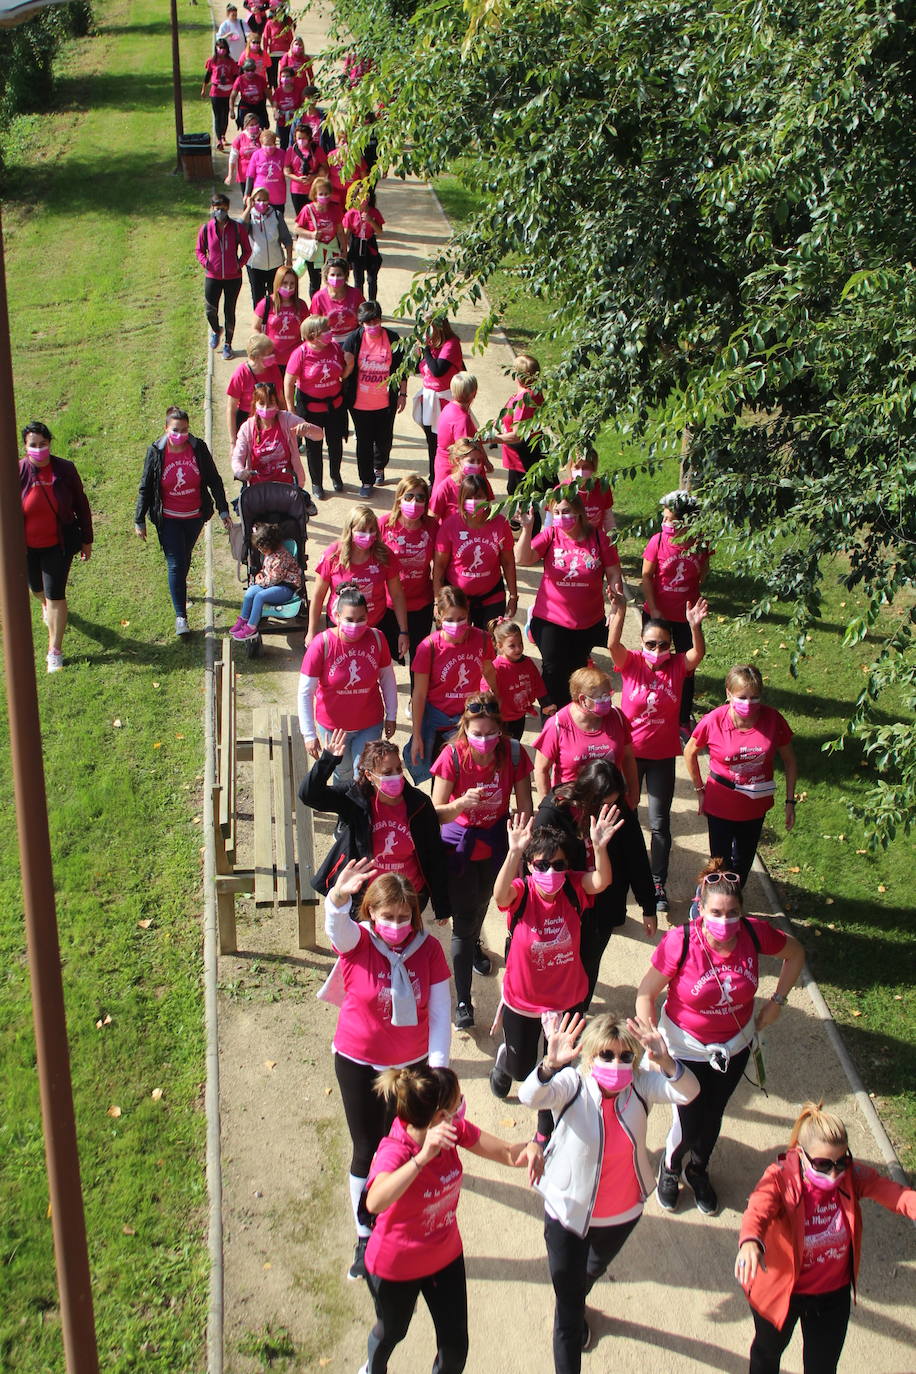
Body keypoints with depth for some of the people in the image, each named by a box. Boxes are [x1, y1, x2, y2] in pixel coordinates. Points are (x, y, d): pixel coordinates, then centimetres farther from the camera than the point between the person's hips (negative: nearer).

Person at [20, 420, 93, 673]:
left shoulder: (65, 469, -12)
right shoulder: (17, 472, -14)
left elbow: (81, 505, -1)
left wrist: (86, 540, 3)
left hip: (58, 545, -2)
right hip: (27, 547, 2)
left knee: (56, 595, -4)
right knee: (36, 588, 25)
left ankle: (55, 651, 8)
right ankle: (46, 604, 63)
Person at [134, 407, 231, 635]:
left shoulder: (198, 448, -9)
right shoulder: (156, 451, -12)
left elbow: (214, 481, 1)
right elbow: (145, 488, -5)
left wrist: (223, 510, 1)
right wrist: (139, 521, -3)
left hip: (195, 517, 2)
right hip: (168, 519, -2)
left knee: (185, 558, 21)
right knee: (176, 564, -6)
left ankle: (180, 589, 48)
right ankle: (180, 616, -2)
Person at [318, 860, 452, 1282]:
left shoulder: (428, 948, -13)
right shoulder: (356, 941, -18)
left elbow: (439, 1014, -11)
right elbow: (336, 925, -44)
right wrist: (338, 895, -67)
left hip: (413, 1064, 2)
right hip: (360, 1065, -2)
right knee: (368, 1150, 5)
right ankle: (365, 1237, 25)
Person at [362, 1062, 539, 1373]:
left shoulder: (455, 1129, -18)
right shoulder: (394, 1150, -37)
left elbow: (507, 1153, -10)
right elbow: (375, 1203, -56)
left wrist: (529, 1149, -34)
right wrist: (423, 1157, -65)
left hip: (446, 1255, 4)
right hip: (397, 1265, -4)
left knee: (455, 1348, 12)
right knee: (392, 1332, 26)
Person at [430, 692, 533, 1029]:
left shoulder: (513, 753, -21)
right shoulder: (453, 756, -26)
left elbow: (524, 807, -12)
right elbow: (435, 814, -24)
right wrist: (462, 803, -43)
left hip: (495, 842, 3)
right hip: (459, 844, -3)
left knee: (482, 902, 28)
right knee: (464, 919, -5)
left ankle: (474, 944, 62)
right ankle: (463, 1001, 6)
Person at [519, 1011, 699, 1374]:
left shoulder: (639, 1085, -18)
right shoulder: (572, 1086, -26)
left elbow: (687, 1092, -33)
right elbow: (531, 1096, -45)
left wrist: (666, 1064, -54)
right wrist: (550, 1065, -67)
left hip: (623, 1214, 4)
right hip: (569, 1212, -4)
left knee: (594, 1269, 36)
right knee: (567, 1310, 8)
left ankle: (578, 1306, 68)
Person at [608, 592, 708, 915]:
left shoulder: (678, 666, -6)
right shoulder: (632, 663, -9)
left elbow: (698, 653, -25)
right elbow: (613, 644, -27)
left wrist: (695, 626, -43)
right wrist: (620, 610, -42)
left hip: (662, 755, 0)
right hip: (629, 751, 0)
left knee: (660, 823, 7)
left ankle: (659, 885, 19)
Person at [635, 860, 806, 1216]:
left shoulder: (755, 933, -22)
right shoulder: (680, 942, -31)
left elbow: (795, 953, 0)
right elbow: (646, 992, -19)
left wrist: (777, 1001, -3)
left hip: (735, 1043, 3)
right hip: (686, 1046, -3)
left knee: (713, 1115, 22)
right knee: (689, 1122, 4)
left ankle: (698, 1169, 53)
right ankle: (670, 1167, 40)